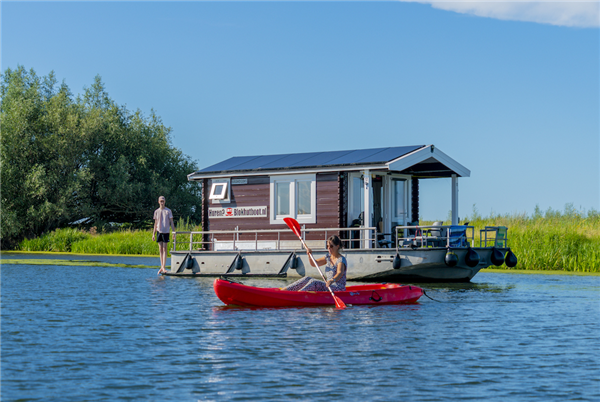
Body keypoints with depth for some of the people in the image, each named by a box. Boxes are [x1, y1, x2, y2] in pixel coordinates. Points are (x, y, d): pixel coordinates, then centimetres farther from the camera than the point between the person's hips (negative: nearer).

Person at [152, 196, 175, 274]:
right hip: (159, 232, 3)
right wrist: (153, 234, 9)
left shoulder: (168, 211, 1)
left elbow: (171, 222, 2)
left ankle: (164, 267, -8)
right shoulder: (156, 212, 9)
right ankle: (162, 267, 10)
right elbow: (155, 224, 14)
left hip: (166, 232, -3)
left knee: (164, 249, -5)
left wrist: (174, 231, -6)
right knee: (160, 250, 5)